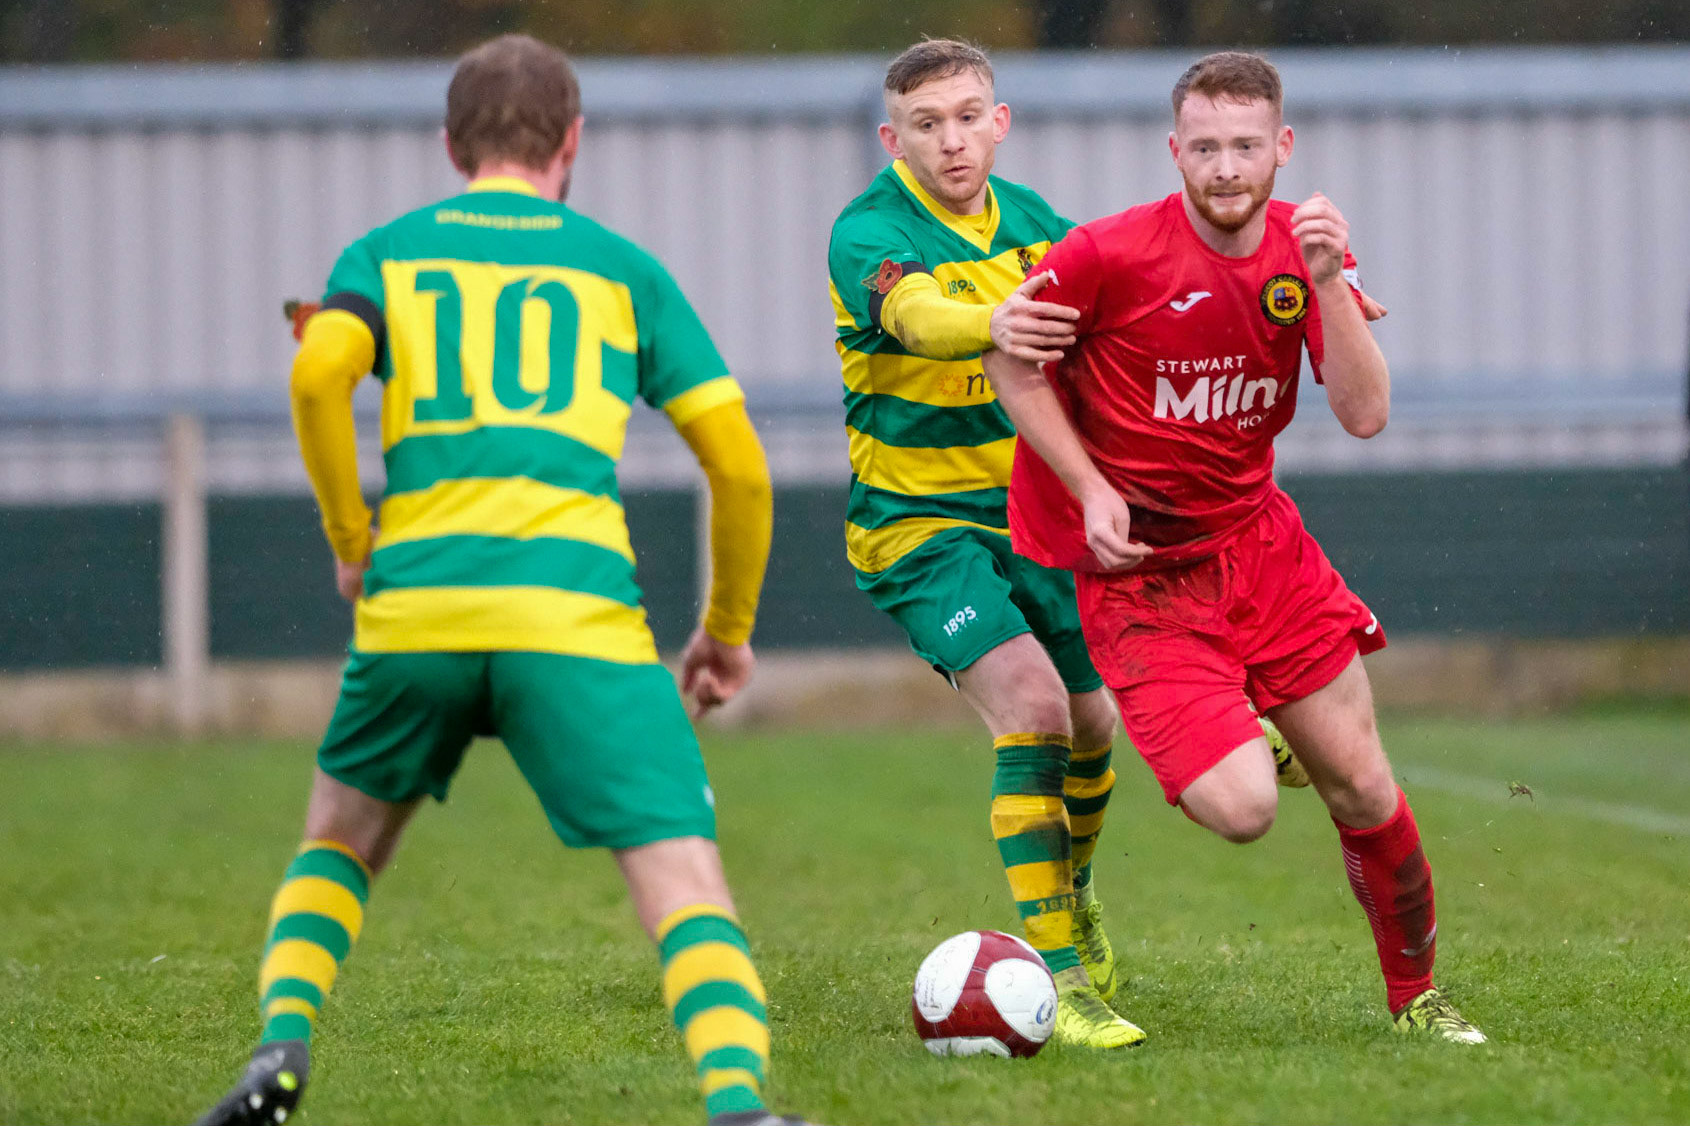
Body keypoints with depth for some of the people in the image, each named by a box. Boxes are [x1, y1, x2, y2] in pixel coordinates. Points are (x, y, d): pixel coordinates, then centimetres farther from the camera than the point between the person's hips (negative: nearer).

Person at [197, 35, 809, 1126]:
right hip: (579, 610, -2)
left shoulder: (388, 251, 18)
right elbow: (739, 460, 12)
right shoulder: (622, 266, 18)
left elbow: (319, 372, -4)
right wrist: (730, 628, 25)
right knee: (681, 873, -8)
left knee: (340, 840, 27)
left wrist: (352, 542, 9)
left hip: (413, 604, 2)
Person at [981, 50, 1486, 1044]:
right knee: (1242, 810, -18)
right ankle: (1229, 739, 20)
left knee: (1363, 786, 3)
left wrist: (1328, 283, -22)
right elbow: (1012, 363, -3)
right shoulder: (1111, 254, -17)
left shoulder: (1308, 246, -2)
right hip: (1140, 569, -4)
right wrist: (1091, 490, -12)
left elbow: (1366, 414, -10)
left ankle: (1417, 994, 25)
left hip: (1258, 539, 4)